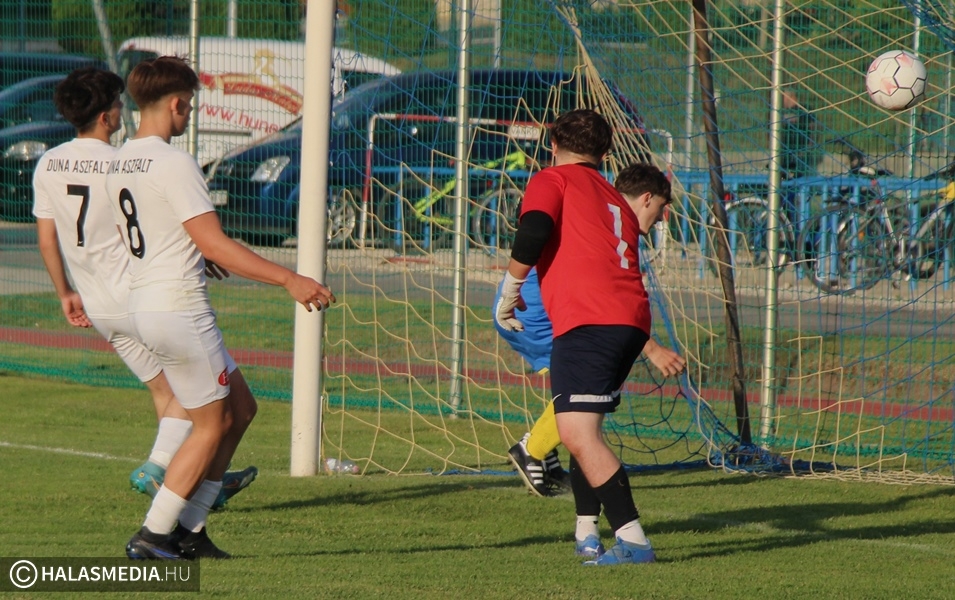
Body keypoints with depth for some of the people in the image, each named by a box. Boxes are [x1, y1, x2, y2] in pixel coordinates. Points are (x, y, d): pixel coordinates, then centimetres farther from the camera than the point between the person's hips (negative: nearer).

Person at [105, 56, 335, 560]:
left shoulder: (119, 163, 11)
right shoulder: (173, 163, -17)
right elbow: (214, 244, -21)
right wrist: (288, 279, -20)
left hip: (144, 305, 9)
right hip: (180, 307, -9)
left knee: (239, 408, 15)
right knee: (211, 427, 2)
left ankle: (188, 529, 14)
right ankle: (152, 536, 2)